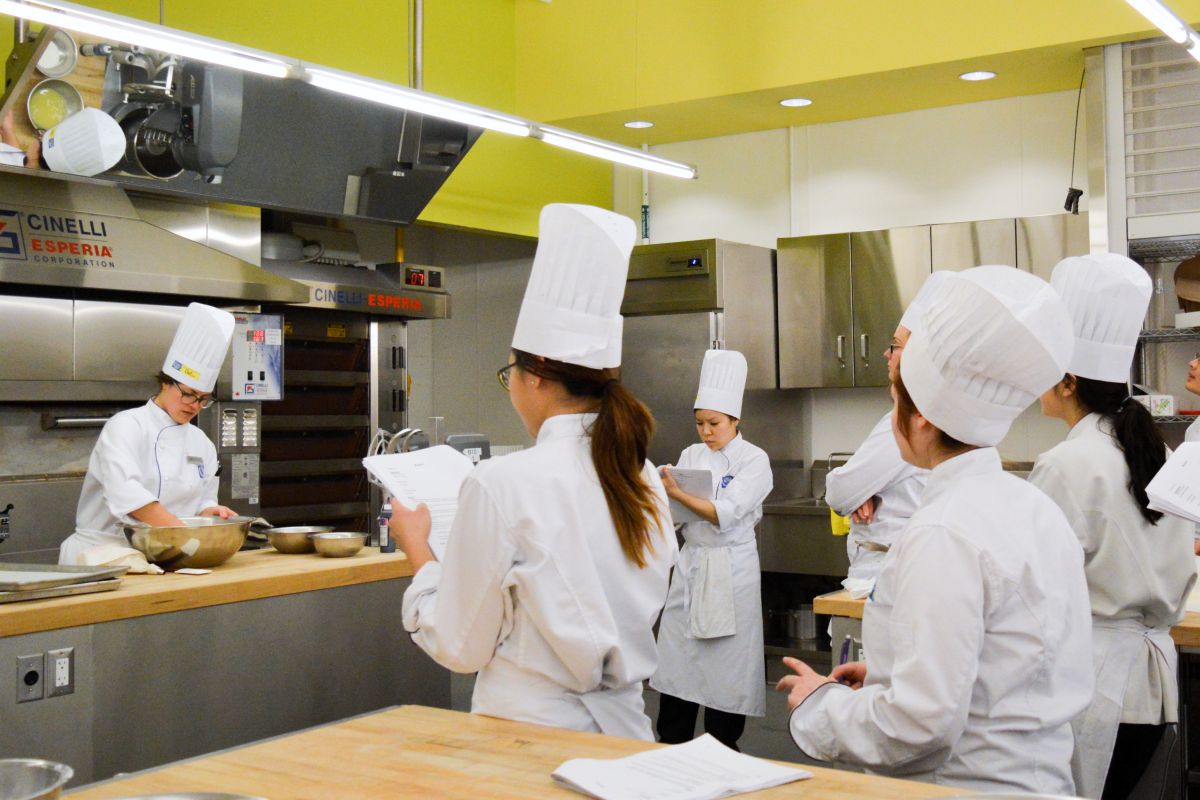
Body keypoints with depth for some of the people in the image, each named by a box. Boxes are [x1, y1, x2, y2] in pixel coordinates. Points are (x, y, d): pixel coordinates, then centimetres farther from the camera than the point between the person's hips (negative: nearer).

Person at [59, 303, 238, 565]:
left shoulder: (201, 443, 13)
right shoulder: (126, 426, -5)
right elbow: (125, 491, -21)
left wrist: (208, 512, -3)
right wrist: (178, 529, -27)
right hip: (103, 551, -5)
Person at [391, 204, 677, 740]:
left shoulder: (501, 485, -19)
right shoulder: (645, 481, 0)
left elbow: (461, 646, -10)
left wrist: (416, 548, 5)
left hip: (533, 726, -6)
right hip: (621, 730, 6)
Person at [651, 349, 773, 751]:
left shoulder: (754, 460, -7)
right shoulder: (691, 456, 9)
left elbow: (726, 514, -18)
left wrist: (678, 494, -26)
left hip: (730, 567, -5)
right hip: (691, 562, 5)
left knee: (727, 658, 1)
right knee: (676, 653, 5)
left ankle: (722, 747, 15)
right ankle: (671, 744, 17)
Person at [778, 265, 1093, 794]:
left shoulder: (943, 534, -22)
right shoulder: (1034, 507, 4)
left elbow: (921, 724, -25)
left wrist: (821, 704, -9)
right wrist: (887, 675, 11)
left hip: (971, 786, -8)